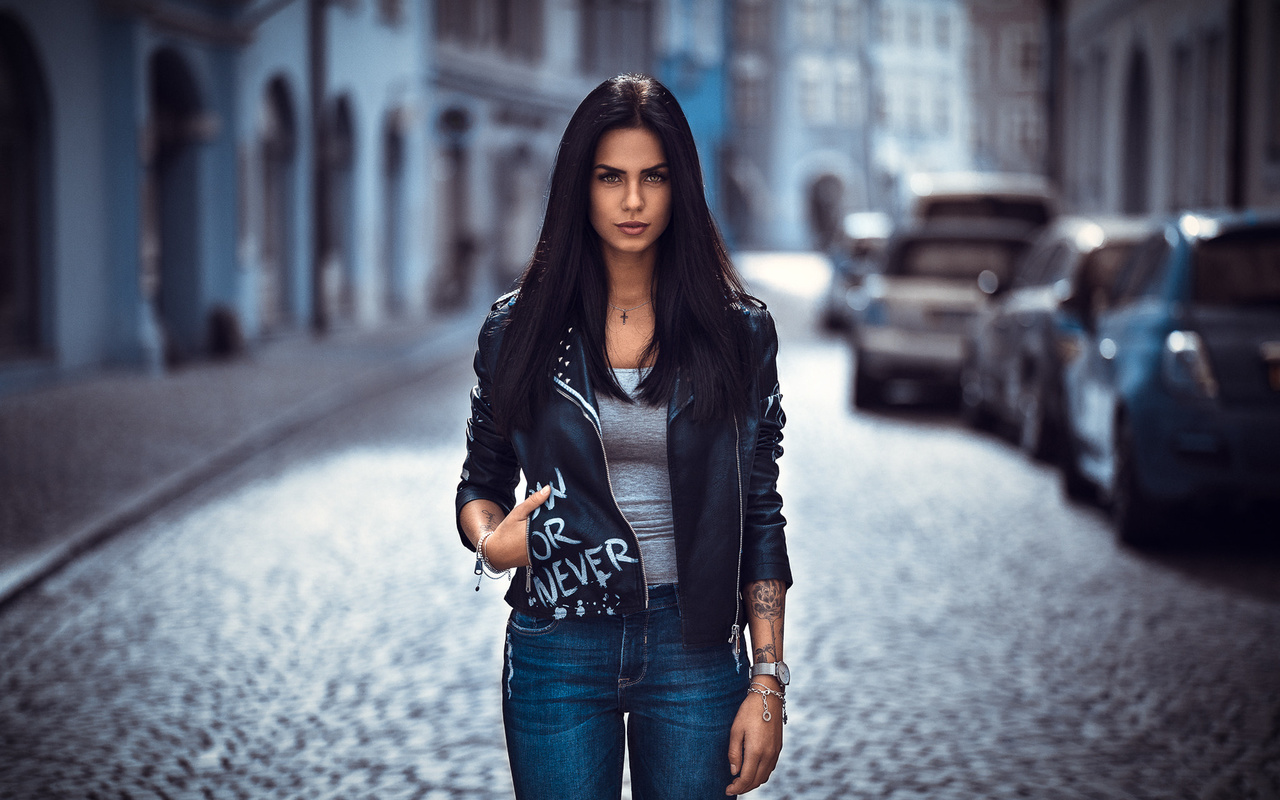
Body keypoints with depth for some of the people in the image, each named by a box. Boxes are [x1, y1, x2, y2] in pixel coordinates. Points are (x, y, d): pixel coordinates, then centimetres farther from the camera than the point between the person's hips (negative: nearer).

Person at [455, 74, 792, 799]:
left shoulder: (737, 331, 0)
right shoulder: (518, 329, 2)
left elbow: (761, 518, 1)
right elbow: (482, 484, 12)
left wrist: (768, 682, -4)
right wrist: (491, 540, -11)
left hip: (694, 650, 0)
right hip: (557, 651, 0)